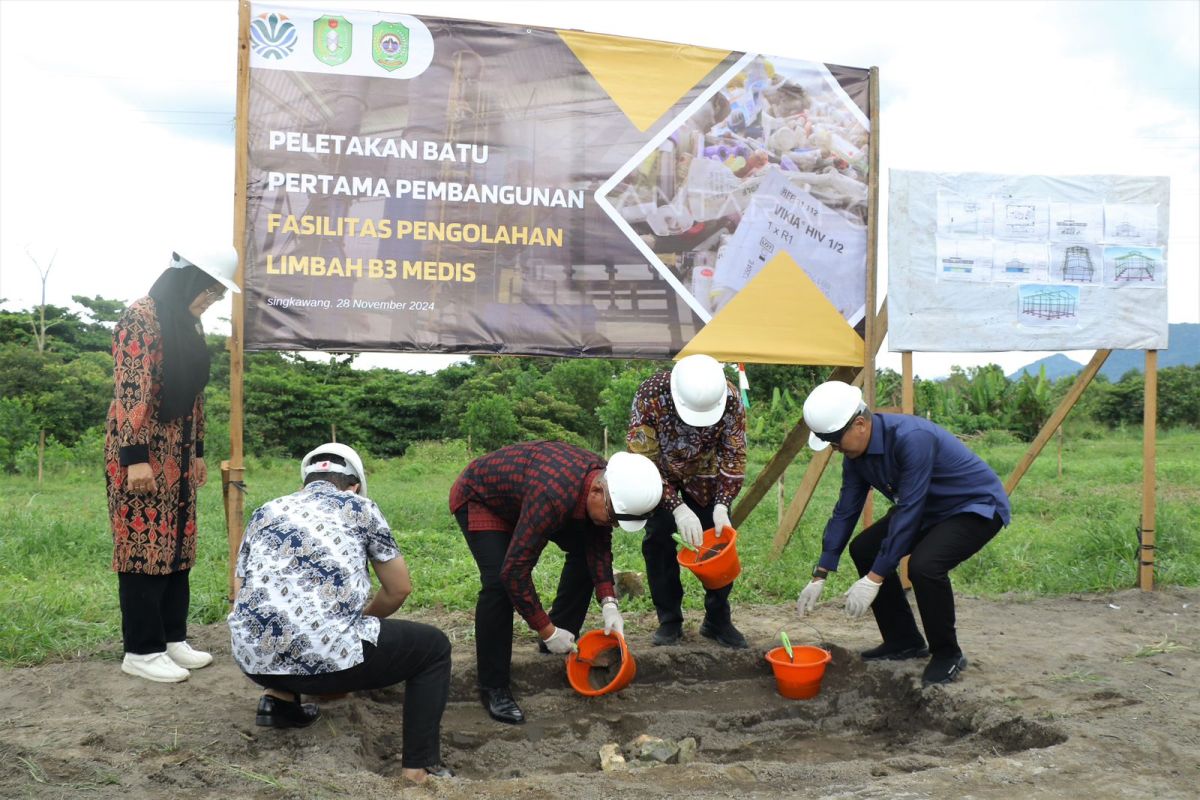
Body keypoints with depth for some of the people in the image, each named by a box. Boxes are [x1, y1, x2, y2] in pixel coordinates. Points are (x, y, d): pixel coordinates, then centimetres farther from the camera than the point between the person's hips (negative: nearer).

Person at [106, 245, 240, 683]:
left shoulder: (190, 325, 12)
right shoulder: (141, 317, -14)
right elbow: (129, 392, -19)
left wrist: (198, 452, 17)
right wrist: (135, 457, -22)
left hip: (177, 454, 9)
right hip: (142, 453, -8)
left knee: (176, 544, 11)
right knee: (144, 545, -3)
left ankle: (172, 637, 19)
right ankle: (142, 650, 4)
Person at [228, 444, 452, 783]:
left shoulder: (266, 512, 24)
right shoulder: (360, 507, 16)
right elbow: (400, 590, 21)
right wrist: (363, 618, 43)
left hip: (252, 659, 5)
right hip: (328, 654, -5)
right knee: (434, 646, 20)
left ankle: (280, 699, 23)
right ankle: (420, 768, 10)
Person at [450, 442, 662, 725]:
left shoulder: (606, 481, -20)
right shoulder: (554, 495, -44)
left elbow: (599, 546, -6)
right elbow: (515, 570, -40)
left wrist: (608, 603, -17)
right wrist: (546, 631, -30)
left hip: (521, 489, 8)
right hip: (479, 497, -8)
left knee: (584, 551, 1)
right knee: (499, 582, -24)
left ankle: (562, 637, 16)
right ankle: (492, 688, -12)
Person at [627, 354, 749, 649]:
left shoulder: (730, 399, -30)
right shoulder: (650, 394, -36)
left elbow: (734, 457, -16)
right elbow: (644, 460, -30)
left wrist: (722, 505, -27)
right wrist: (677, 508, -36)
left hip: (704, 474, 1)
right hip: (659, 471, -1)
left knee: (717, 538, -4)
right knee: (658, 537, -9)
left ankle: (718, 620, 10)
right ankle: (669, 621, 4)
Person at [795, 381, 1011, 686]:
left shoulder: (912, 438, -33)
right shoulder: (856, 452, -6)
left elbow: (908, 511, -33)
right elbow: (845, 511, 0)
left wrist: (874, 578, -31)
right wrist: (819, 576, -2)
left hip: (978, 506, -9)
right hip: (932, 509, 9)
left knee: (924, 564, -31)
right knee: (864, 549, 3)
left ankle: (948, 655, -8)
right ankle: (904, 640, 15)